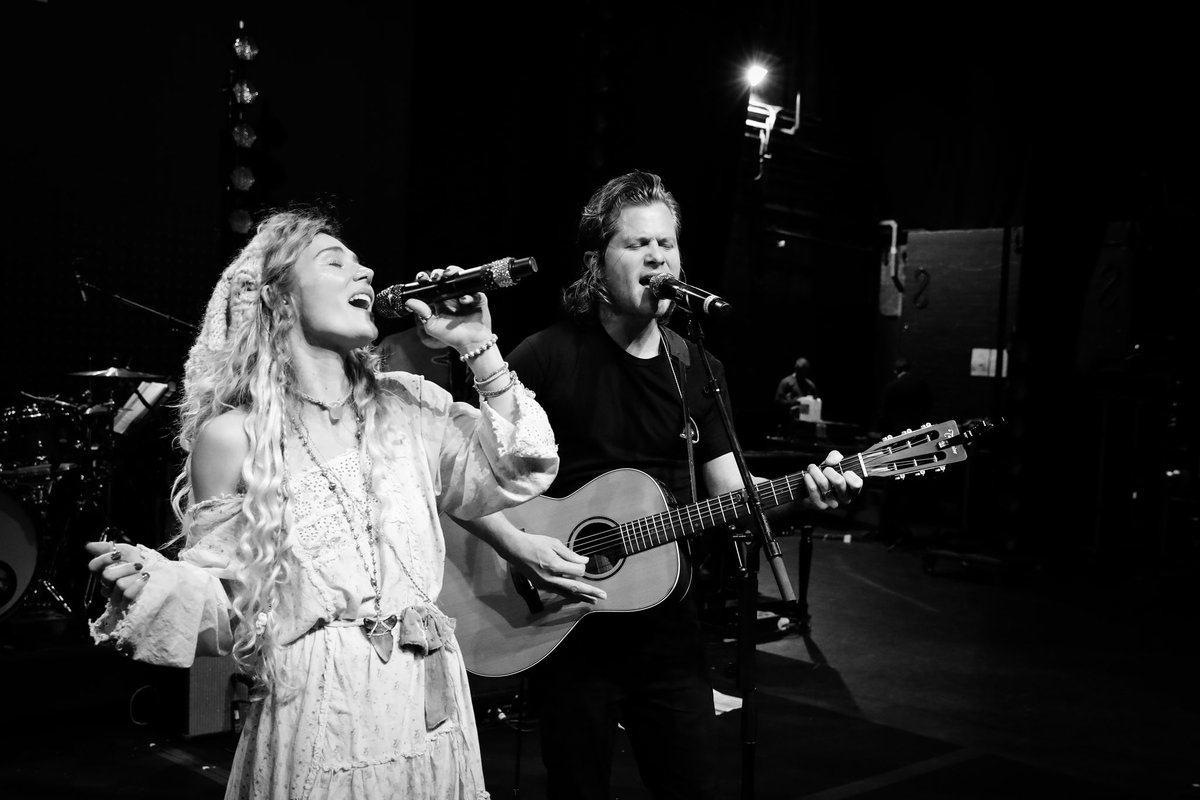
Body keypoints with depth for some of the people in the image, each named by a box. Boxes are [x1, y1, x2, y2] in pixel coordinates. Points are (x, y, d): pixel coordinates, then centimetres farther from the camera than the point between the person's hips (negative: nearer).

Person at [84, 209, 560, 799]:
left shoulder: (408, 407, 5)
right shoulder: (231, 436, -6)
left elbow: (523, 474, 4)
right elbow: (227, 610, -1)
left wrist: (479, 350, -1)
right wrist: (152, 584, -22)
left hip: (431, 708, 4)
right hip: (317, 718, -4)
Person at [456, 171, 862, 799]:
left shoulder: (697, 370, 6)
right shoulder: (548, 357, -11)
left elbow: (729, 490, 5)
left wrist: (801, 491, -12)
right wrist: (522, 550, -23)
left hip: (664, 621, 4)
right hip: (564, 628, -4)